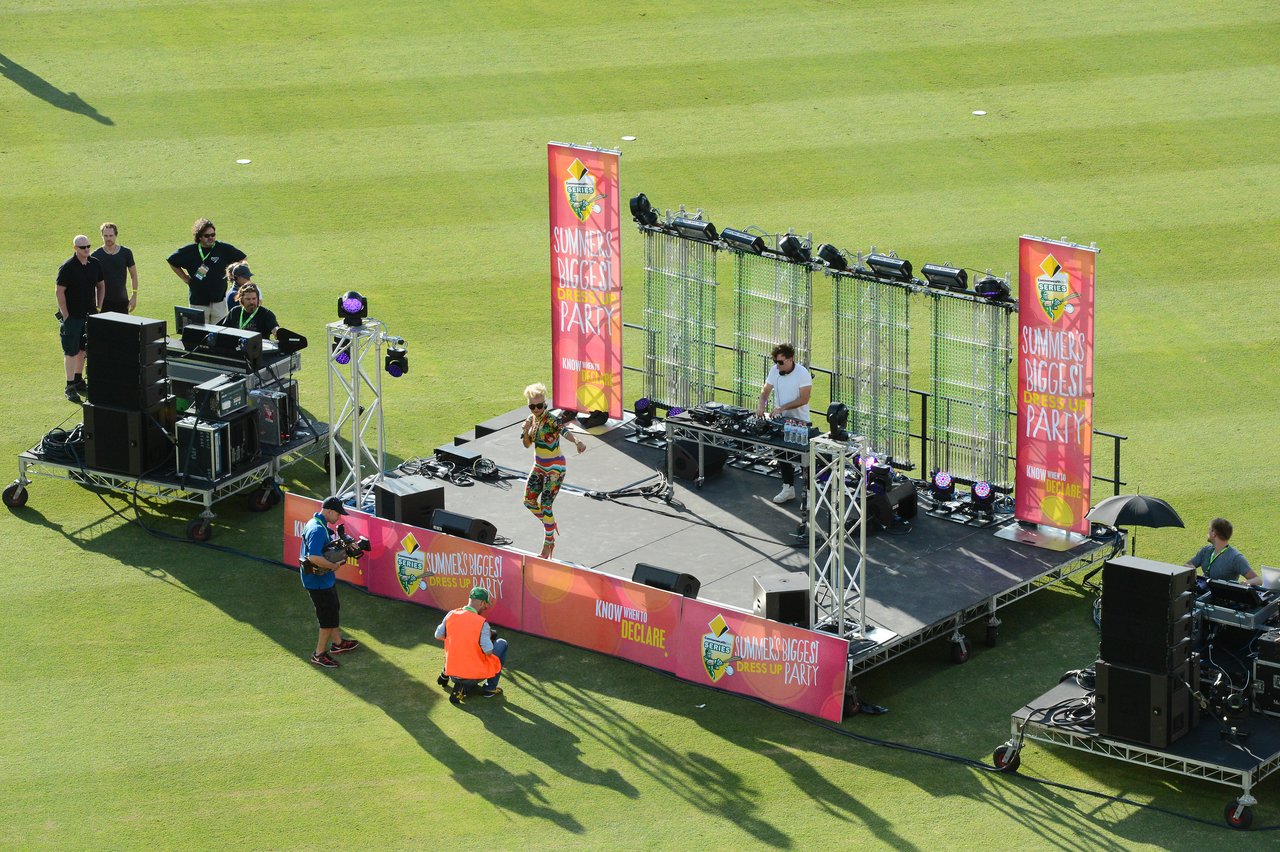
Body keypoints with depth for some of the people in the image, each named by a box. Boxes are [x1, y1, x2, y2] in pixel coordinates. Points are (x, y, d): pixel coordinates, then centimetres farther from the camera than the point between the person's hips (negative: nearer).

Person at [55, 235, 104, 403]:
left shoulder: (95, 265, 3)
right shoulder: (67, 267, -14)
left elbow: (101, 285, 17)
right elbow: (59, 291, -13)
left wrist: (98, 307, 10)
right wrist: (65, 316, -14)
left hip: (88, 314, 6)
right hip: (72, 316, -6)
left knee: (82, 349, 14)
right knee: (71, 352, -4)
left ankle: (78, 381, 27)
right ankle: (70, 387, -2)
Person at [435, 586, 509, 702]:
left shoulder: (451, 615, -3)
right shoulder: (482, 623, -17)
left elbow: (438, 635, 10)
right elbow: (489, 652, -16)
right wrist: (488, 637, 4)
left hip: (452, 673, 6)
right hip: (474, 675, -6)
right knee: (502, 644, 16)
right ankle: (489, 688, 16)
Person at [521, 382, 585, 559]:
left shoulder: (551, 420, -21)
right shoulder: (531, 419, 0)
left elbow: (565, 431, -41)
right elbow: (527, 444, 8)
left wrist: (577, 441, -62)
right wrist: (526, 431, -14)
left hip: (554, 468, -7)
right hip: (539, 466, 7)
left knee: (545, 506, -7)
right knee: (529, 501, 9)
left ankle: (548, 545, 5)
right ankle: (550, 524, 34)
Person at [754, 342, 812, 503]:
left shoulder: (802, 374, -18)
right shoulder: (775, 370, -2)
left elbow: (803, 399, -21)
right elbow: (766, 390, 8)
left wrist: (782, 408, -26)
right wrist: (762, 404, -13)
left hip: (800, 421, -6)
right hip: (781, 420, 6)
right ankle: (788, 488, 25)